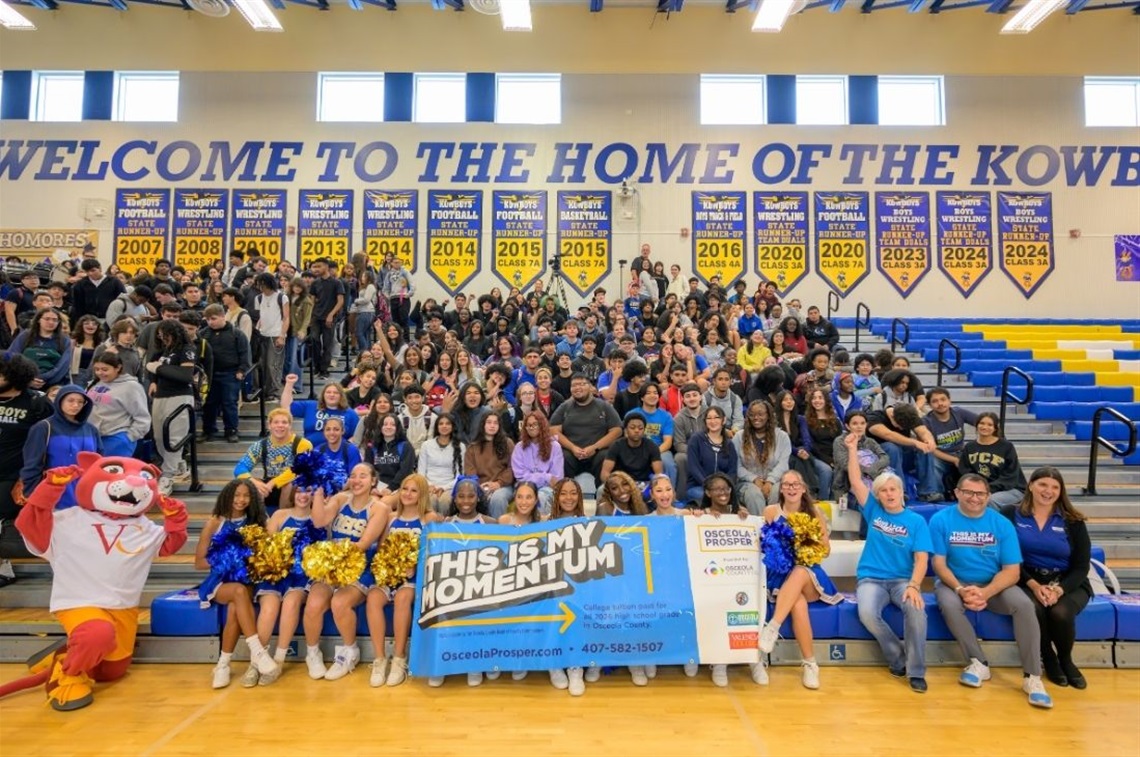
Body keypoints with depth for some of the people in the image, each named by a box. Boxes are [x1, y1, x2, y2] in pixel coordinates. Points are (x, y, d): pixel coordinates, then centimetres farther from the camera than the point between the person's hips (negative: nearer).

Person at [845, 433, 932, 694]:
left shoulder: (916, 521, 4)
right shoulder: (874, 511, 8)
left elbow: (921, 559, -5)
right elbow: (856, 482, -1)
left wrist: (913, 586, -22)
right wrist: (853, 449, -5)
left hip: (903, 580, 0)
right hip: (871, 579, 1)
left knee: (916, 608, -34)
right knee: (867, 613, -31)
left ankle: (916, 671, -17)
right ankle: (898, 659, -6)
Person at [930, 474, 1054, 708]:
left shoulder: (1002, 524, -4)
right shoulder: (941, 520, -8)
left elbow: (1012, 570, -8)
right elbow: (939, 564, -8)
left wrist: (986, 592, -25)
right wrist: (961, 589, -25)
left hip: (994, 584, 2)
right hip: (955, 583, -1)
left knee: (1024, 604, -27)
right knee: (949, 604, -33)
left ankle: (1032, 676, -15)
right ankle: (979, 663, -13)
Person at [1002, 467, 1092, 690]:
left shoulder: (1073, 521, 4)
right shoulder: (1010, 514, -1)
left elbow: (1081, 566, 1)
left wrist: (1059, 589, -16)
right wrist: (1033, 584, -17)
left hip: (1068, 583, 1)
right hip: (1027, 581, -1)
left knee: (1061, 612, -30)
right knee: (1034, 609, -33)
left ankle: (1066, 661, 3)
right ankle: (1048, 659, -2)